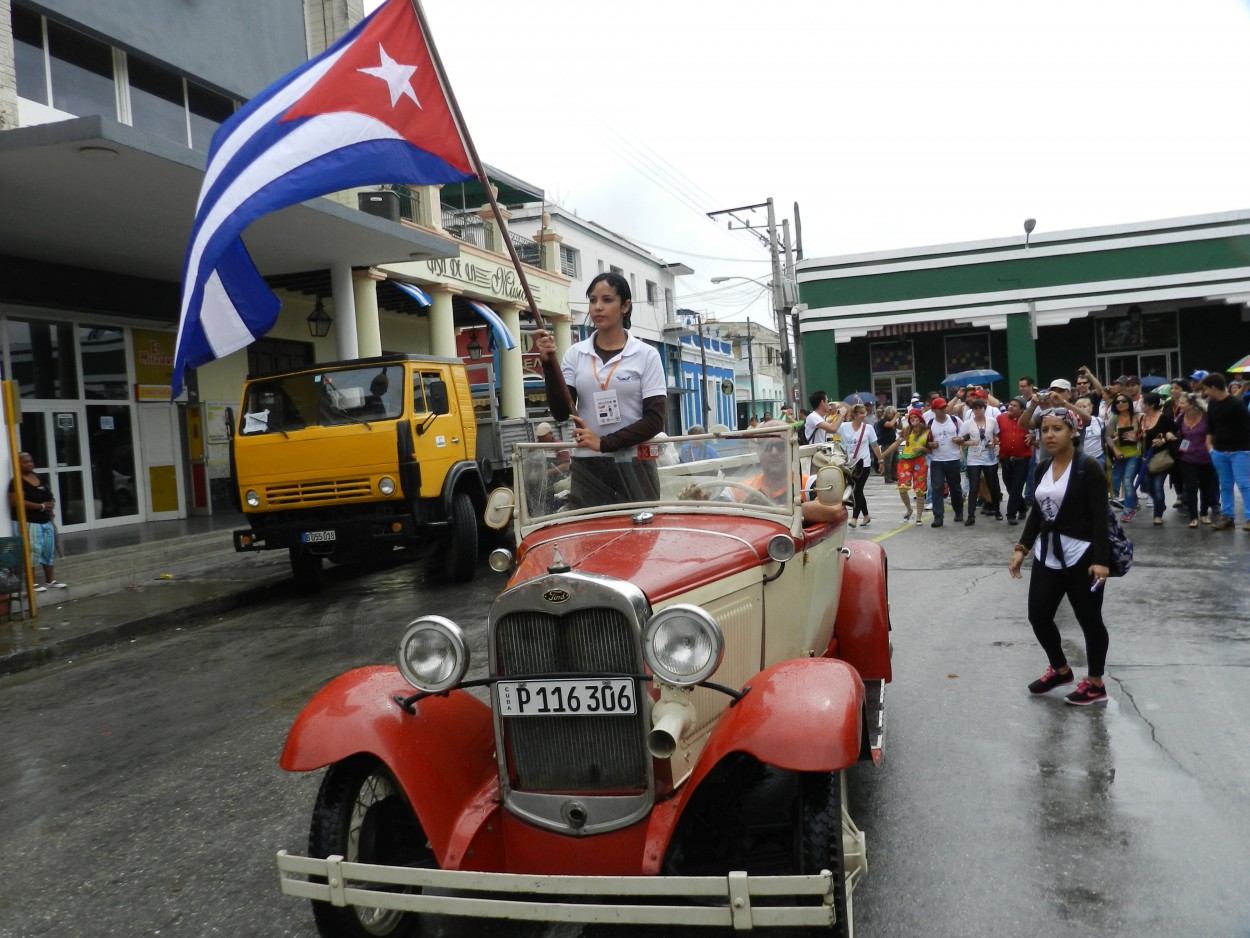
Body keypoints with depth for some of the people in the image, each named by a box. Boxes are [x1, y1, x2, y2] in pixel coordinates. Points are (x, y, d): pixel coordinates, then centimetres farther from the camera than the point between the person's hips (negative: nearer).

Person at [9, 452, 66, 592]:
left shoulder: (39, 478, 14)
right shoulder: (17, 482, -12)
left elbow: (48, 495, 24)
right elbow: (16, 502, -23)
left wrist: (51, 504, 2)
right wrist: (41, 506, -23)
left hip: (45, 521, 8)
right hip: (28, 523, -8)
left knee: (49, 550, 12)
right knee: (32, 552, -10)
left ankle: (50, 580, 22)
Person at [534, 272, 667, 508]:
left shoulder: (646, 355, 0)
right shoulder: (575, 354, 6)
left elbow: (655, 419, -6)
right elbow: (561, 412, 0)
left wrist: (604, 443, -14)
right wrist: (549, 364, -12)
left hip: (633, 466, -1)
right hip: (587, 468, 2)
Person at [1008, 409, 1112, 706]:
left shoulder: (1088, 467, -11)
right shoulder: (1043, 468, 9)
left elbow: (1100, 516, -16)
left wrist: (1101, 559, -23)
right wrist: (1022, 548, 7)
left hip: (1081, 555, -7)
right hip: (1047, 554, 7)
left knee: (1089, 619, 6)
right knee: (1038, 615, 9)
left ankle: (1095, 684, 23)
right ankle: (1060, 670, 33)